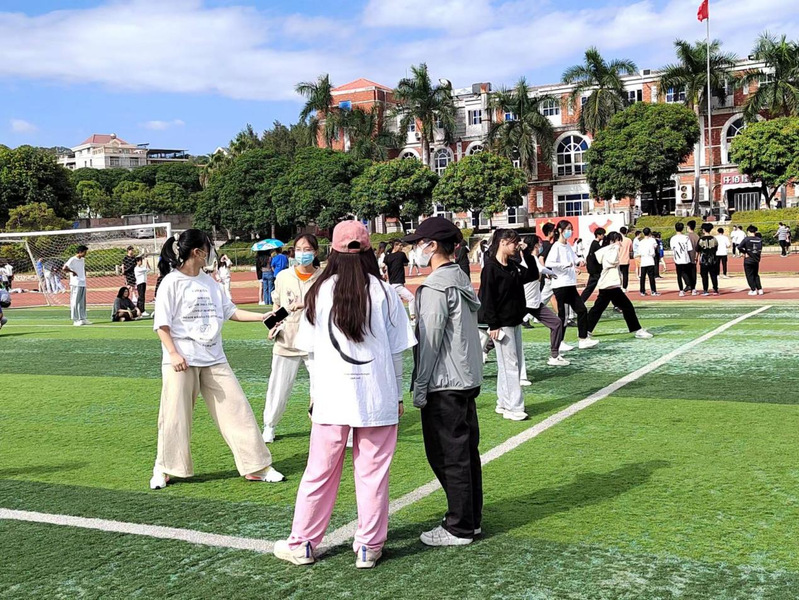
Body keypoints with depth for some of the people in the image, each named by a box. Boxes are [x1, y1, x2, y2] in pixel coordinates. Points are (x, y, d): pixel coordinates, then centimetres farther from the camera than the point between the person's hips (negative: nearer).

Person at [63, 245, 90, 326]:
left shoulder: (83, 260, 14)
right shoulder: (73, 260, -10)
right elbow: (64, 268, -22)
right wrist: (72, 272, -10)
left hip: (83, 284, 8)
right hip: (75, 284, -8)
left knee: (82, 302, 11)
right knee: (75, 302, -4)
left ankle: (82, 318, 17)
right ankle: (75, 320, -1)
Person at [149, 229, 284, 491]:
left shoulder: (208, 281, 13)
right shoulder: (172, 282, -6)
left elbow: (230, 311, 17)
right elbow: (161, 323, -8)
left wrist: (263, 317, 11)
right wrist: (173, 354, -17)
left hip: (213, 359, 6)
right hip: (182, 361, -6)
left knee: (237, 408, 3)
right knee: (175, 416, 2)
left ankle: (256, 467, 10)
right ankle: (163, 470, 22)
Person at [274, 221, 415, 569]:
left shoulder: (319, 292, -1)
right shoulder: (383, 292, -2)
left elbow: (309, 350, 4)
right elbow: (397, 350, 1)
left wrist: (315, 391, 16)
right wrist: (397, 395, 11)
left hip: (331, 397, 1)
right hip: (378, 397, -1)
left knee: (320, 473, 10)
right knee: (373, 474, 8)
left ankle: (302, 544, 23)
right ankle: (369, 547, 16)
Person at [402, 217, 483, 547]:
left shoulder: (436, 286, -17)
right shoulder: (461, 278, 12)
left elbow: (430, 340, -18)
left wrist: (420, 387, -12)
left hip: (445, 384, -10)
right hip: (468, 379, 10)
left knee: (448, 456, -1)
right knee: (466, 451, 15)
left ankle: (459, 528, 7)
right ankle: (471, 518, 26)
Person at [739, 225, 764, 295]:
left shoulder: (747, 239, -12)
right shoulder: (759, 239, 1)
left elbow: (739, 247, -18)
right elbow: (760, 249, 3)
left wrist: (744, 253, -7)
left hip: (748, 260, -5)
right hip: (756, 260, 5)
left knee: (749, 275, 5)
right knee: (756, 275, 19)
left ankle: (753, 290, 2)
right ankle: (760, 289, 14)